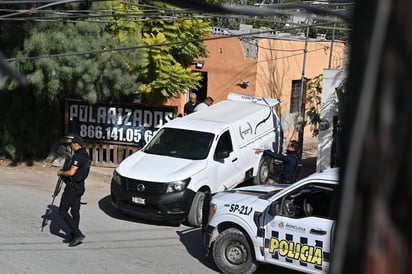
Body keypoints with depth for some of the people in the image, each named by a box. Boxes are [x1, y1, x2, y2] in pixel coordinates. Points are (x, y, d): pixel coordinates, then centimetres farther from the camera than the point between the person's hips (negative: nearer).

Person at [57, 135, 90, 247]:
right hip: (80, 186, 10)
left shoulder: (78, 156, -20)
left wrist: (61, 173, -8)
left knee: (62, 212, -5)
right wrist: (65, 171, 15)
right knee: (75, 211, 14)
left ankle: (78, 234, -10)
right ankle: (73, 236, 19)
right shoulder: (85, 155, 11)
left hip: (72, 187, -10)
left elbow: (71, 172, -25)